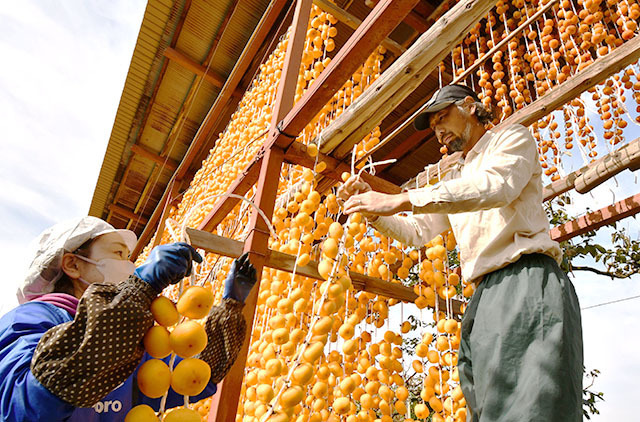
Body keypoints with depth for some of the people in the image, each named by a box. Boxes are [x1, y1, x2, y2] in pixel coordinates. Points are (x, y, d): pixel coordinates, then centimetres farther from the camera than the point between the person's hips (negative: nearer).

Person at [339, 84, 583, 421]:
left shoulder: (513, 138, 8)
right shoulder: (454, 180, 28)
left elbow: (496, 186, -16)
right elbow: (416, 231, 25)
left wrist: (399, 200, -21)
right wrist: (372, 208, 7)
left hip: (528, 279, -6)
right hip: (484, 295, 7)